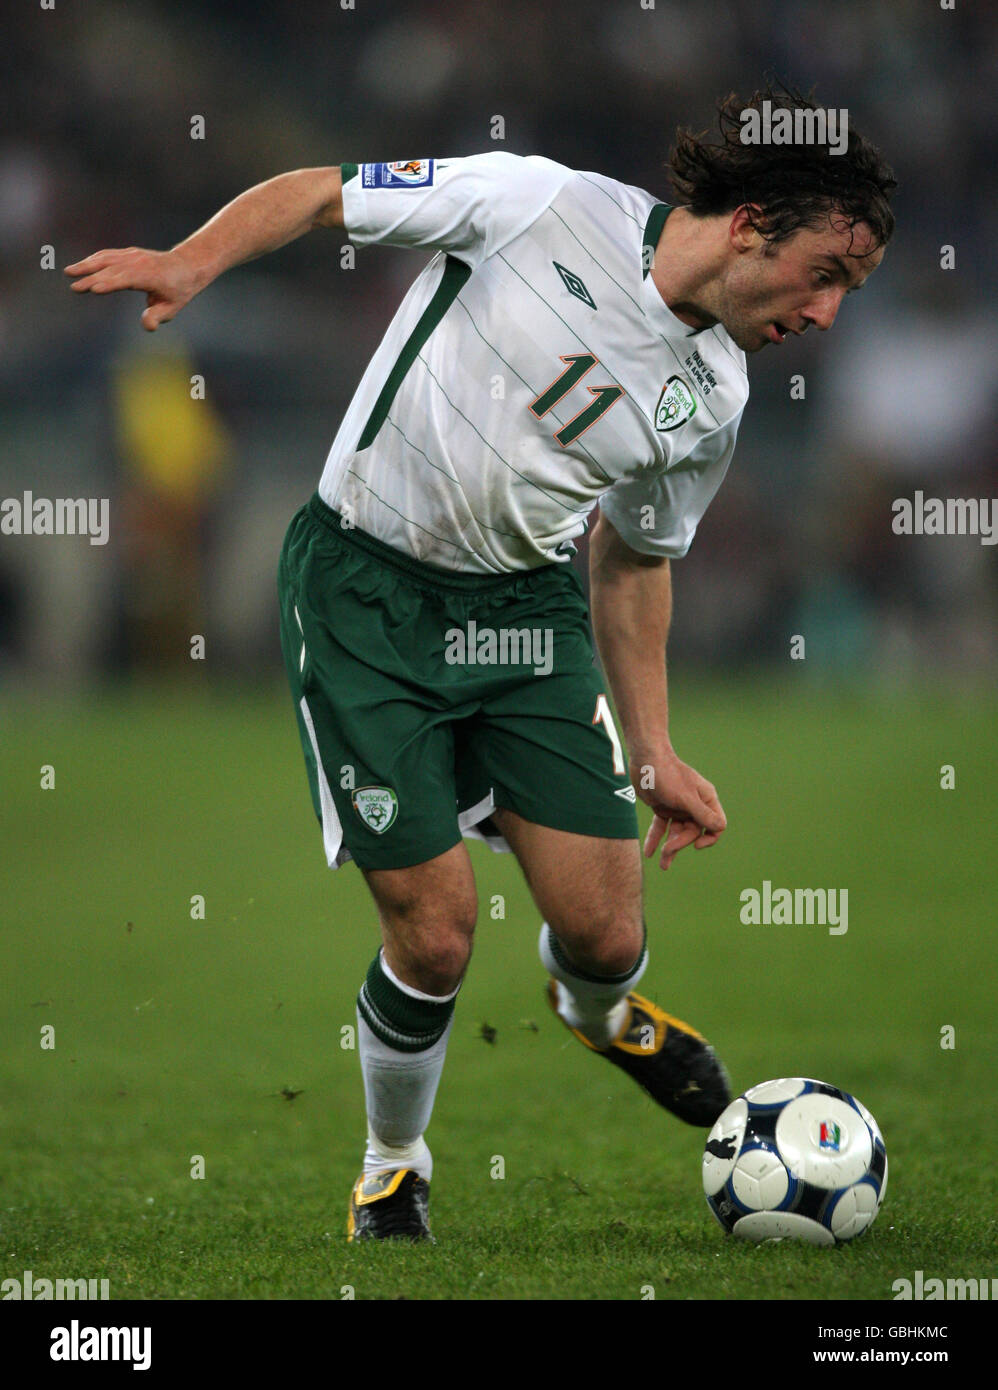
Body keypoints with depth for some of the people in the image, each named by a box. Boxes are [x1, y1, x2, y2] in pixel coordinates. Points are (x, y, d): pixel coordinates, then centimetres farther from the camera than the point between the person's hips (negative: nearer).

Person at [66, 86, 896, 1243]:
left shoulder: (713, 403, 0)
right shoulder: (540, 206, -16)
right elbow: (319, 193, -9)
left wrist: (649, 754, 14)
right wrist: (194, 260, -24)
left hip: (526, 606, 5)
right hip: (365, 593, -5)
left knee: (602, 929, -3)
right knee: (434, 935, -8)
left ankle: (599, 1012, 38)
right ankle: (392, 1167, 21)